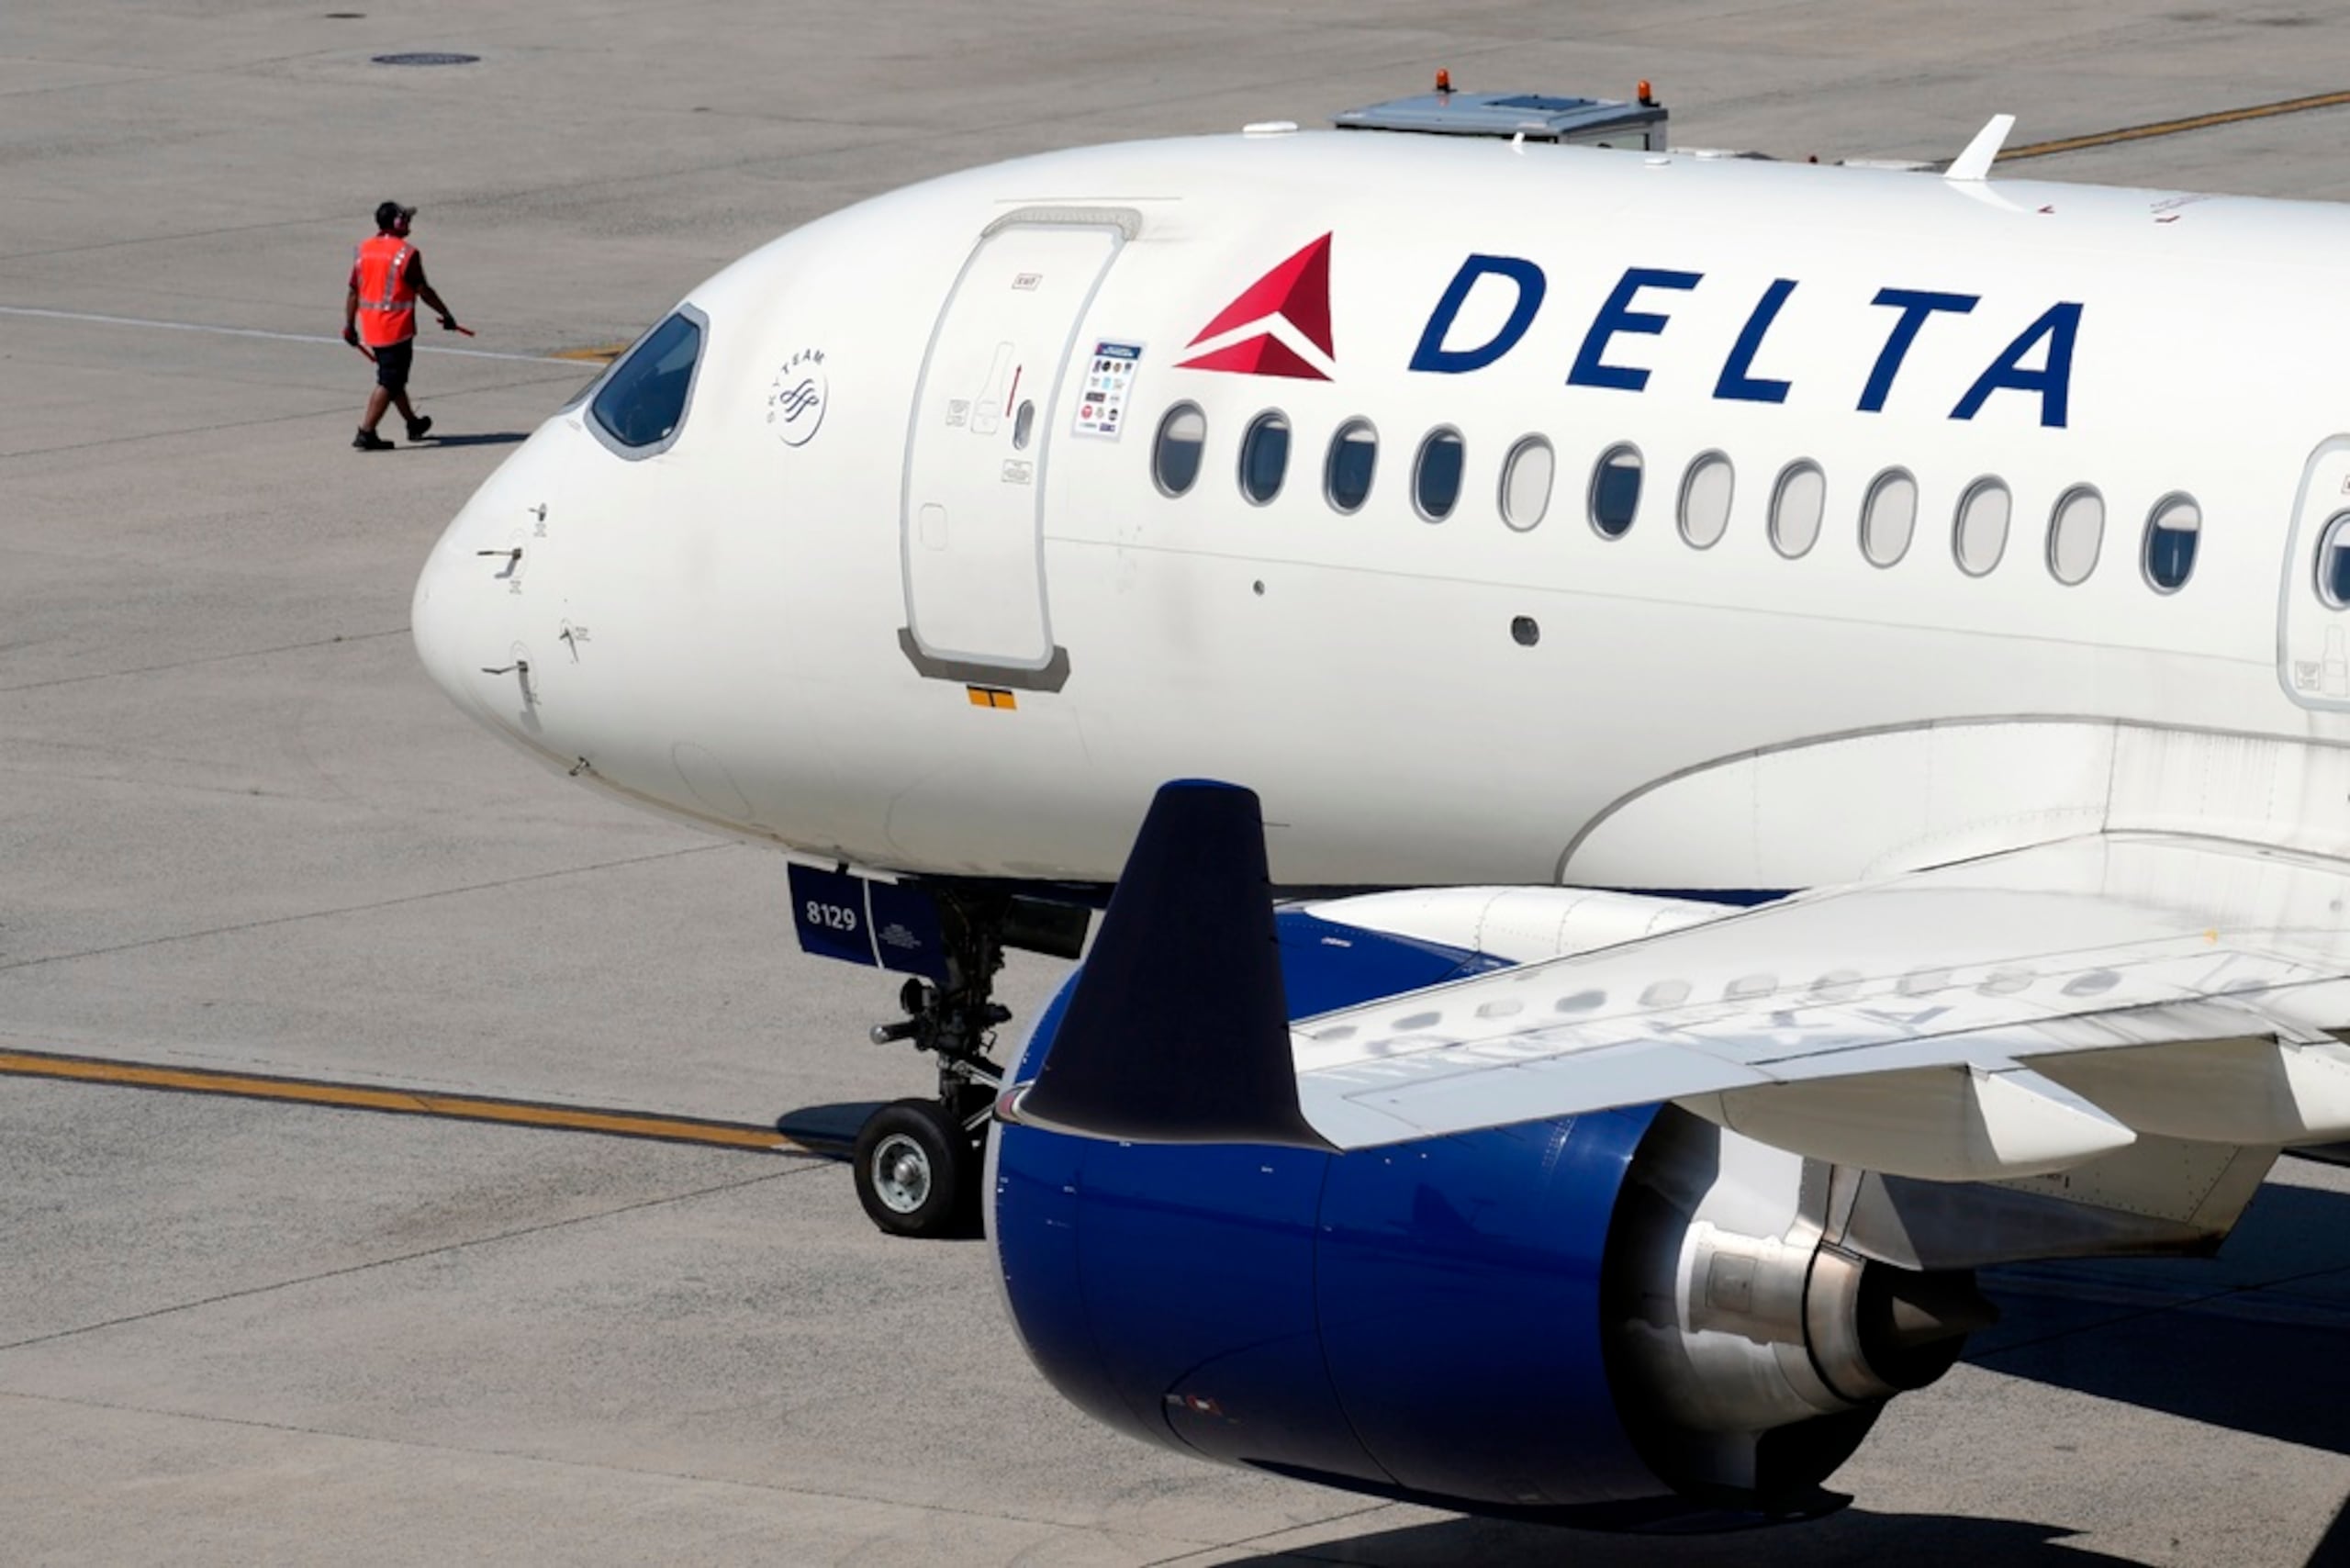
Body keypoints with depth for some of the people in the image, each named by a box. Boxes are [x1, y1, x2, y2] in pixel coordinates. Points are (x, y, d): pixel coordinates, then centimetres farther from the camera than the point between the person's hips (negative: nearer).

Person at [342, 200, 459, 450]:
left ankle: (413, 423, 36)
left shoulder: (363, 250, 5)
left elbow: (353, 291, 6)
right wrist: (446, 315, 2)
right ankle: (366, 433, -8)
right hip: (396, 327, -7)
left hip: (369, 327, 7)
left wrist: (349, 325, 13)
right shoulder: (406, 253, -13)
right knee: (388, 382, -3)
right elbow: (423, 290, -10)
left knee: (393, 378, 20)